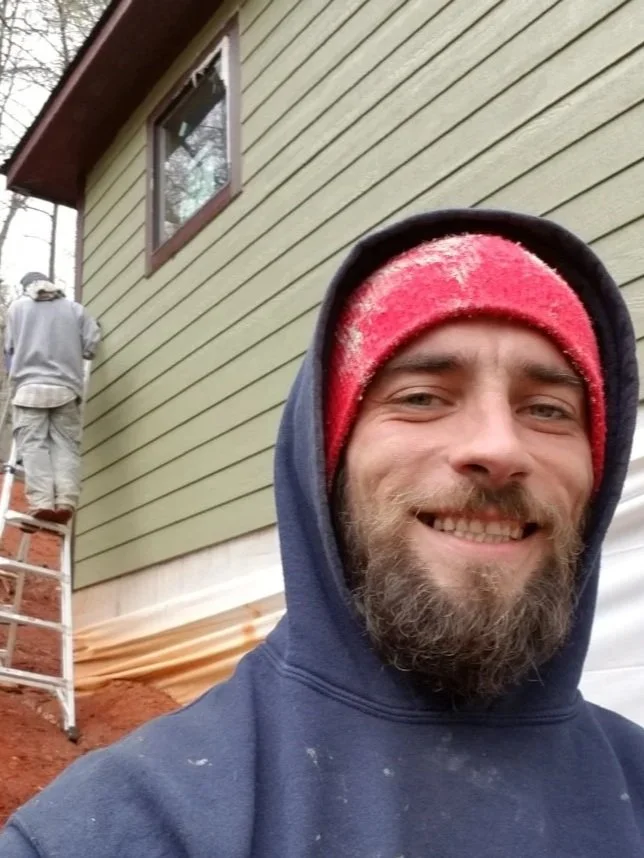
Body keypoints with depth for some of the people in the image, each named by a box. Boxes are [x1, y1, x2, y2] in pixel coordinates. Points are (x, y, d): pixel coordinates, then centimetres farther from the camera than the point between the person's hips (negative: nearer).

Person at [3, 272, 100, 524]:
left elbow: (9, 348, 19)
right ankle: (65, 501, -17)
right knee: (66, 445, 0)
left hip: (30, 387, -1)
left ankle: (41, 503, -21)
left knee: (33, 445, -7)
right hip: (66, 389, 1)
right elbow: (91, 344, 8)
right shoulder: (74, 309, 16)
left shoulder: (18, 306, 16)